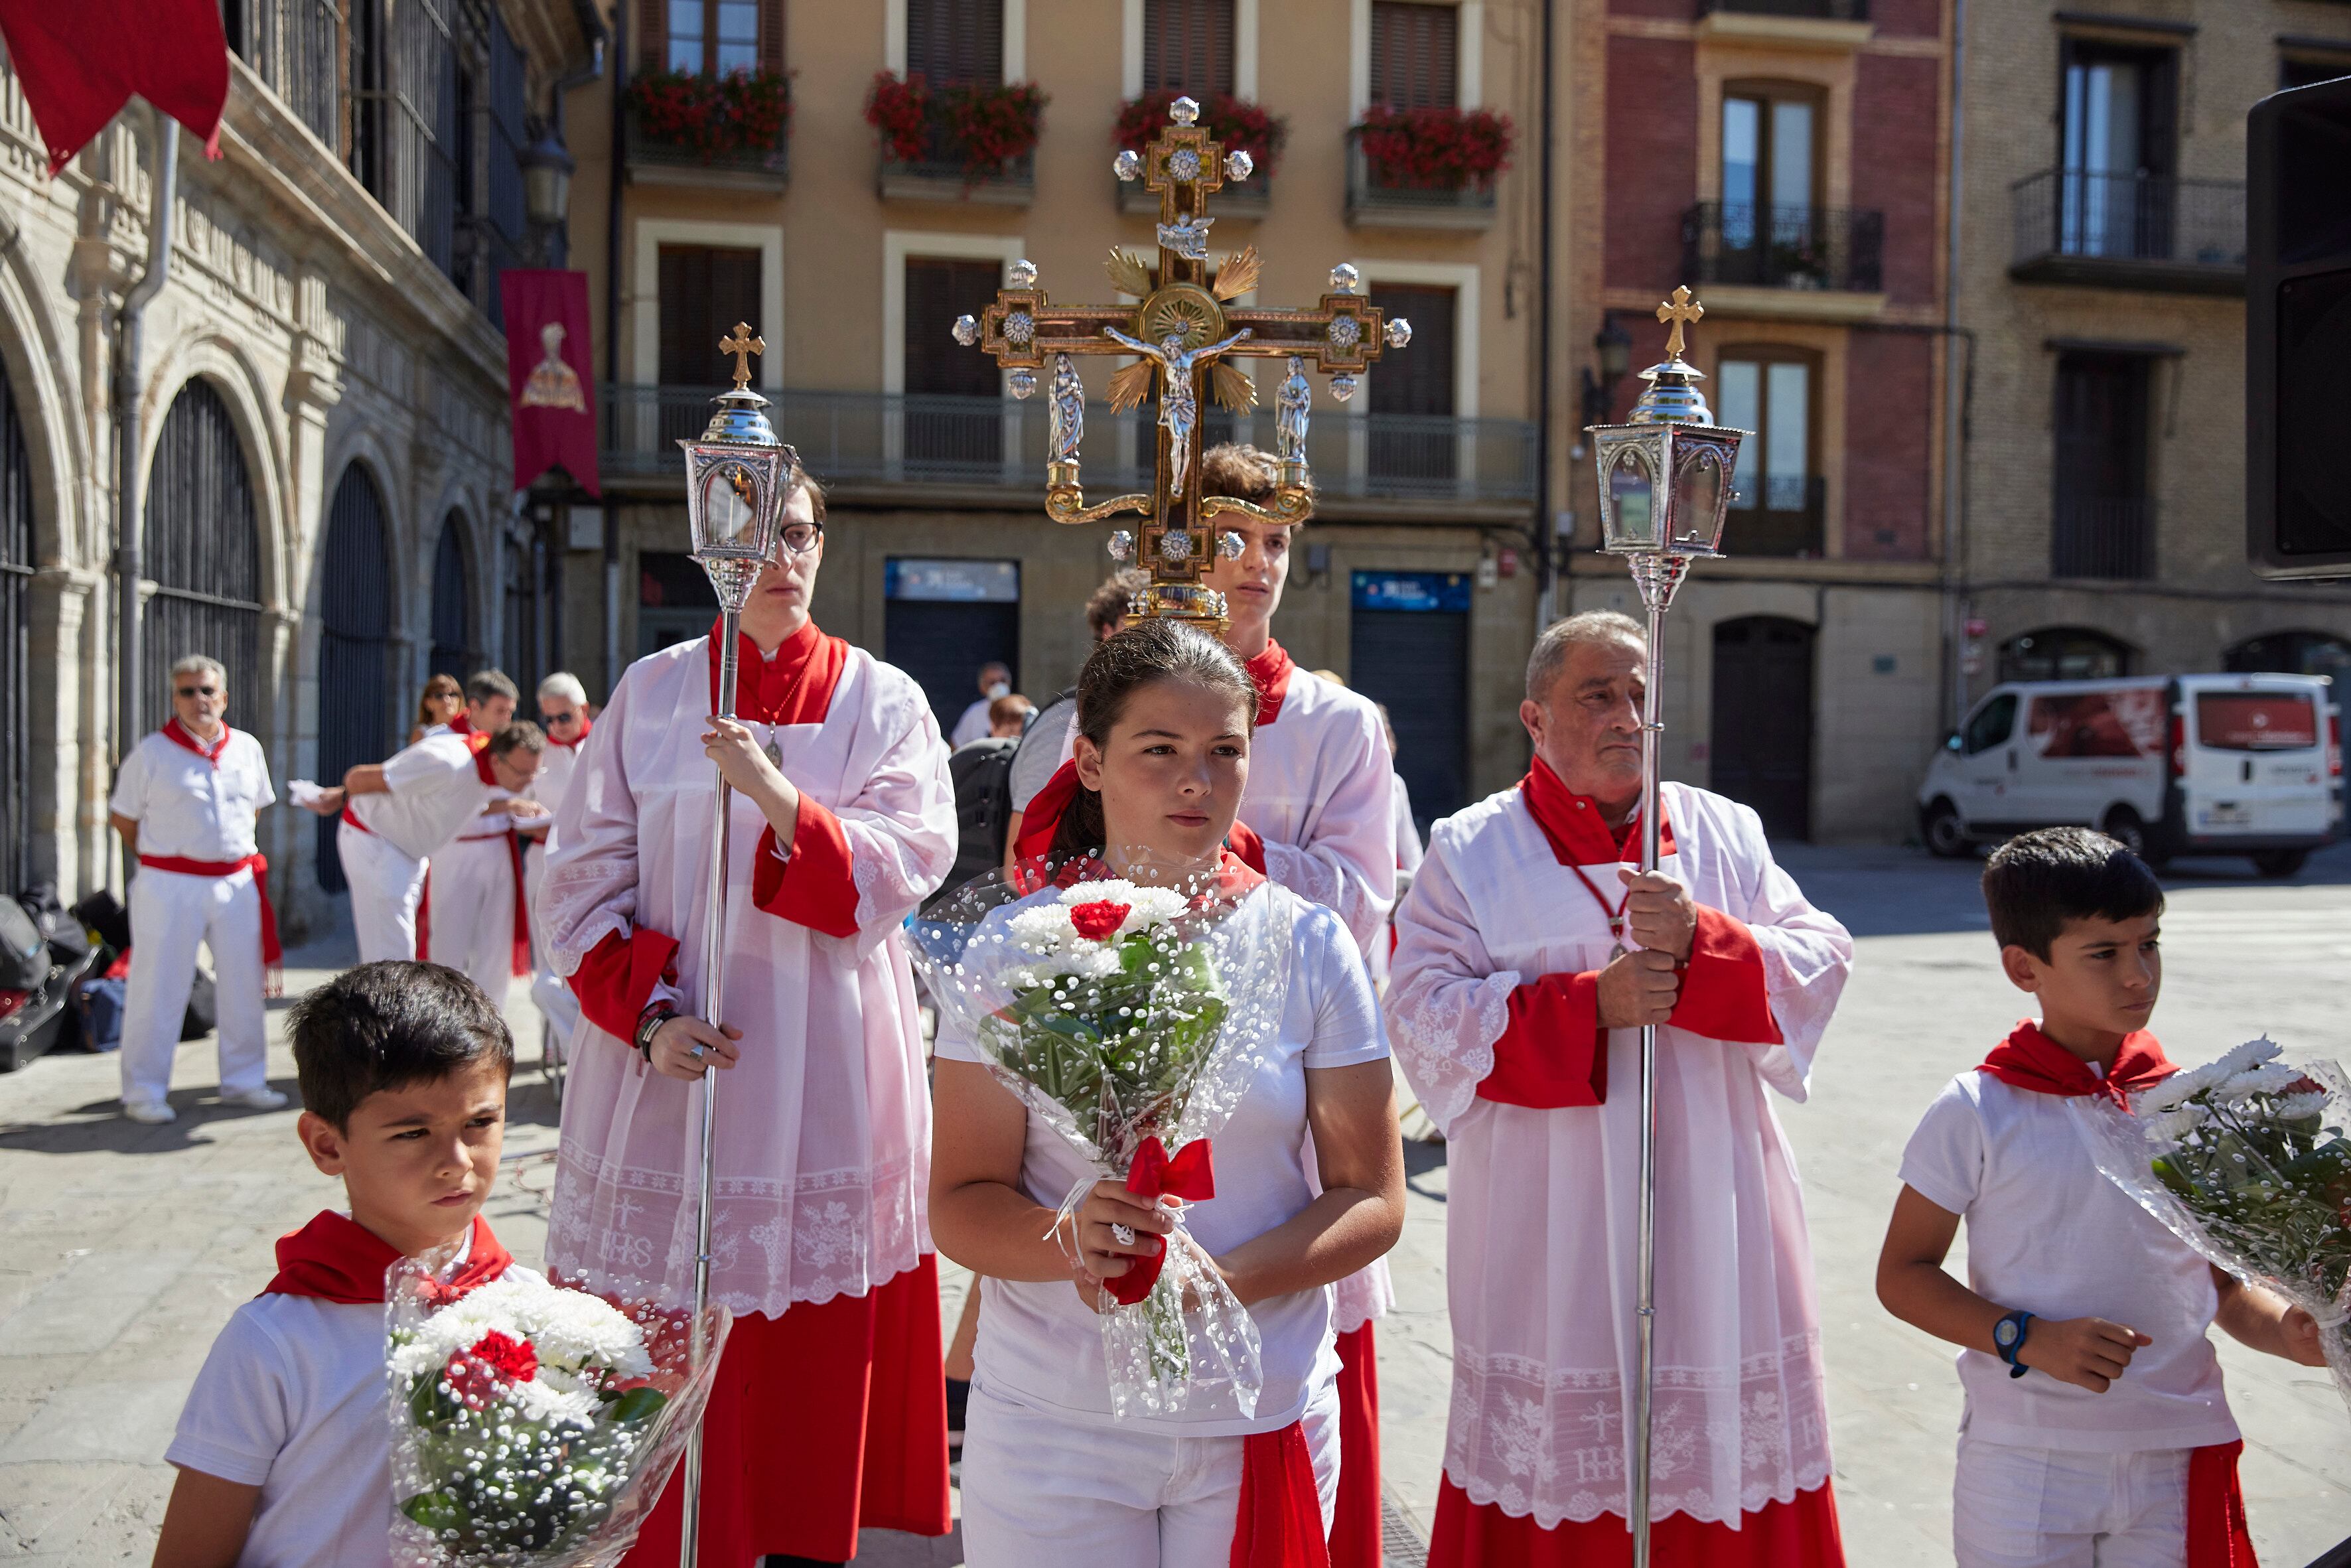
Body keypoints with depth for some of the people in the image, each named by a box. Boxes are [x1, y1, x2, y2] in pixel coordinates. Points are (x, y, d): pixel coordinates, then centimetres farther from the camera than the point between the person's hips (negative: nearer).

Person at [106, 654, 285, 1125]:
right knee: (158, 988, 0)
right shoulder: (151, 753, -5)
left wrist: (237, 853, 14)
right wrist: (164, 858, 3)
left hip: (236, 884, 4)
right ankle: (143, 1092, 10)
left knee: (243, 985, 10)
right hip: (170, 888, -4)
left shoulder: (247, 749, 7)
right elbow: (124, 818, 2)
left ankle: (243, 1081, 22)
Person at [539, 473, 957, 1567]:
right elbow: (582, 877, 3)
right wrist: (647, 1014, -10)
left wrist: (777, 795, -23)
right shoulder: (650, 693, 6)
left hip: (825, 1063, 0)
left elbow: (902, 869, -8)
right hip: (668, 1062, 1)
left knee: (819, 1346, 5)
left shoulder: (881, 700, 3)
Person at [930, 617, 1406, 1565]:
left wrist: (1213, 1281, -18)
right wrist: (1069, 1239, -25)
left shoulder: (1311, 947, -1)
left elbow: (1372, 1200, -3)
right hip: (1052, 1426, -1)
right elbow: (960, 1203, -5)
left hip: (1263, 1425, 1)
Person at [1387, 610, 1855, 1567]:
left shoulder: (1726, 834, 11)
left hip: (1710, 1218, 3)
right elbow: (1424, 1016, -8)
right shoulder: (1470, 852, 2)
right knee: (1556, 1459, 1)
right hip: (1549, 1228, -2)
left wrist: (1702, 940, -16)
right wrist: (1589, 1003, -16)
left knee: (1724, 1447, 5)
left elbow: (1822, 960, 2)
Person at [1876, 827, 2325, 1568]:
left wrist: (2287, 1330, -10)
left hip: (2178, 1466, 3)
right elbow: (1902, 1273, -5)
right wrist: (2027, 1338, -17)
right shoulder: (1978, 1113, -8)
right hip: (2023, 1466, -3)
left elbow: (2225, 1284, 10)